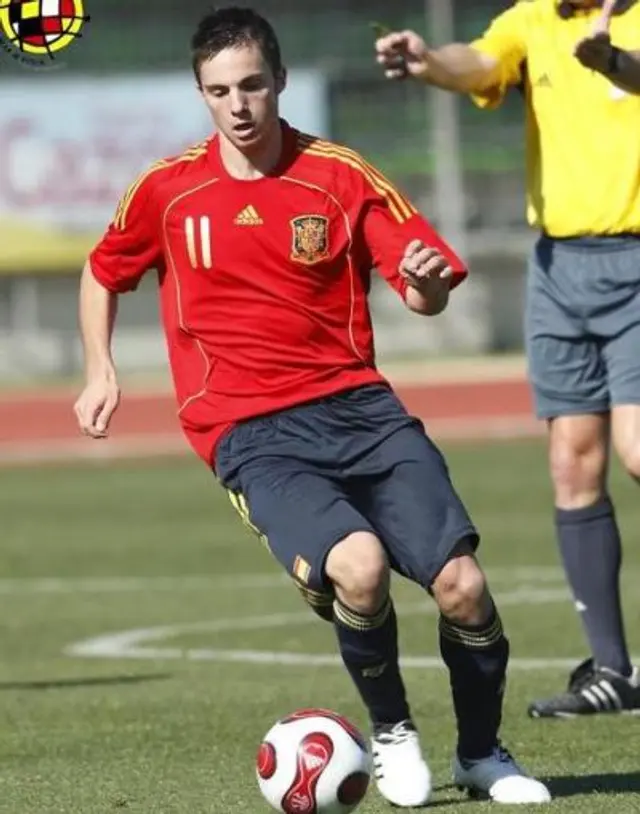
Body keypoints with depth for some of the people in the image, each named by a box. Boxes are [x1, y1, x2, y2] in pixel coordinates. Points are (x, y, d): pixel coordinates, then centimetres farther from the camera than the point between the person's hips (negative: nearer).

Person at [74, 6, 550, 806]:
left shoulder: (340, 176, 2)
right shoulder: (167, 191, 4)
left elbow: (428, 294, 0)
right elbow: (102, 273, 24)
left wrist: (426, 280, -23)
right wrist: (100, 371, 14)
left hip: (358, 406, 2)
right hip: (253, 436, -1)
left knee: (461, 582, -13)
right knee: (359, 565, -29)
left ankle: (481, 754, 14)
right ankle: (391, 734, -2)